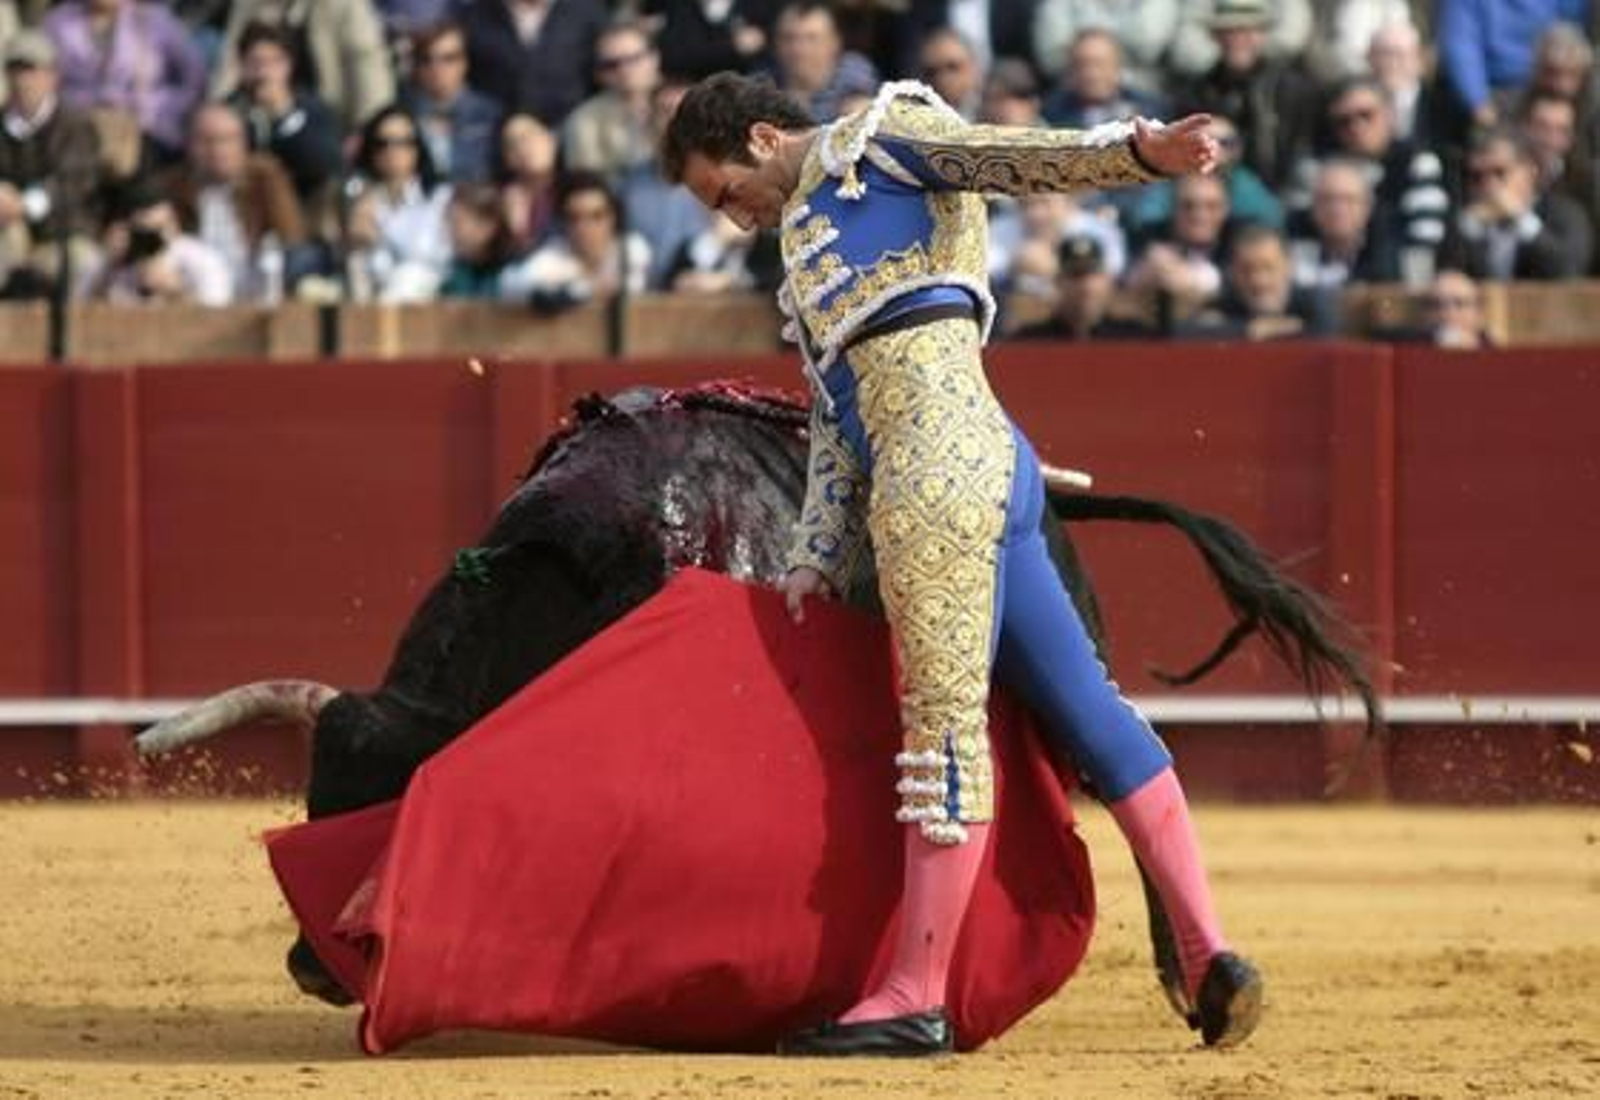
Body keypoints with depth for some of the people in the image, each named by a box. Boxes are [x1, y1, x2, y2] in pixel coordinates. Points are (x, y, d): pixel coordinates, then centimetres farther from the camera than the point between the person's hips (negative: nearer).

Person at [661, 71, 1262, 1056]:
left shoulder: (874, 139, 10)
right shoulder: (812, 260, 32)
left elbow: (1018, 156, -5)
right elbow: (841, 429, 28)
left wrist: (1140, 151, -21)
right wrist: (818, 564, 20)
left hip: (940, 456, -10)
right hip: (991, 464, 10)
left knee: (945, 718, -9)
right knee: (1085, 706, 6)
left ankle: (917, 999, -10)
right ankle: (1207, 955, 5)